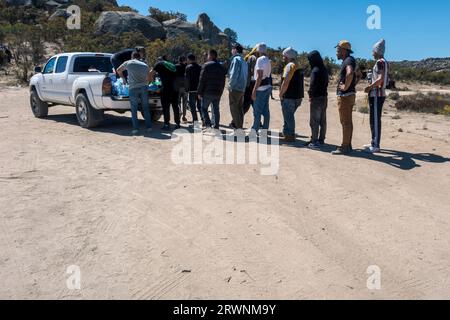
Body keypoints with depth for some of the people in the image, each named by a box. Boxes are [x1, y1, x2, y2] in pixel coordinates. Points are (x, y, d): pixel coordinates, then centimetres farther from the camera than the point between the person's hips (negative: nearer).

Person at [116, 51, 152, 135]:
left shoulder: (128, 63, 11)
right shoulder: (145, 65, 17)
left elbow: (118, 70, 26)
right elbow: (148, 79, 22)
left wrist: (123, 79, 39)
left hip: (133, 88, -2)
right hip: (144, 87, 2)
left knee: (134, 109, 3)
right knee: (146, 108, 11)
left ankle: (136, 129, 0)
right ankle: (149, 127, 10)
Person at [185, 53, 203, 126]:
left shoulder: (188, 67, -8)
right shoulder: (200, 67, 7)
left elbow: (187, 79, -11)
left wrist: (187, 89, -3)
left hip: (192, 90, -5)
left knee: (192, 106, 2)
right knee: (200, 105, 13)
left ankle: (195, 120, 0)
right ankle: (203, 119, 6)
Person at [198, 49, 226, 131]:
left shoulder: (207, 65, -8)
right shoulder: (221, 67, 11)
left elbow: (202, 80, -10)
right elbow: (223, 81, 12)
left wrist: (199, 92, -6)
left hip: (207, 92, -5)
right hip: (218, 93, 5)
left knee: (204, 108, 7)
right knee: (216, 110, 10)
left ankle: (208, 125, -6)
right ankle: (216, 127, 11)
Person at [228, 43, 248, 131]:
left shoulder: (236, 59, -9)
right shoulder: (244, 61, 17)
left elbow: (234, 74, -17)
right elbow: (246, 75, 16)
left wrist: (231, 86, -12)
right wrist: (244, 86, 15)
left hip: (235, 88, -9)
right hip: (242, 88, 9)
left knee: (234, 108, -5)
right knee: (240, 108, 13)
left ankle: (238, 127, -7)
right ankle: (240, 126, 18)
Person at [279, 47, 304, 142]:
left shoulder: (290, 65, -13)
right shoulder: (298, 67, 16)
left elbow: (285, 82, -21)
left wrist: (281, 94, -11)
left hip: (289, 97, -9)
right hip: (297, 96, 9)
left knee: (288, 116, 0)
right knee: (289, 116, 19)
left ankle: (290, 136, 6)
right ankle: (286, 132, 28)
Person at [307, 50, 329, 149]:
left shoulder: (315, 70, -15)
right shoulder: (324, 69, 11)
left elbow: (313, 85, -19)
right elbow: (326, 83, 13)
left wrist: (311, 95, -7)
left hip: (316, 98, -8)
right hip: (324, 97, 8)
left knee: (314, 121, -3)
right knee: (322, 120, 13)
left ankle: (315, 141, -2)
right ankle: (321, 139, 21)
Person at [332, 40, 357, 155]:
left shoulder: (348, 60, -14)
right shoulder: (347, 60, 17)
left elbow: (350, 73, -36)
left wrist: (345, 87, -26)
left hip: (345, 96, -10)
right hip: (349, 95, 10)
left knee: (346, 122, -7)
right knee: (347, 122, 13)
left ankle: (345, 147, -3)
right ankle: (348, 145, 20)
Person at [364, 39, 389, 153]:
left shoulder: (380, 62, -12)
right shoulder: (385, 62, 17)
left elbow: (380, 79, -22)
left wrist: (369, 87, -12)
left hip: (377, 95, -10)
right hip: (378, 94, 10)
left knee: (375, 120, -8)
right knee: (374, 120, 15)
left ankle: (376, 146, -5)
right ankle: (374, 143, 23)